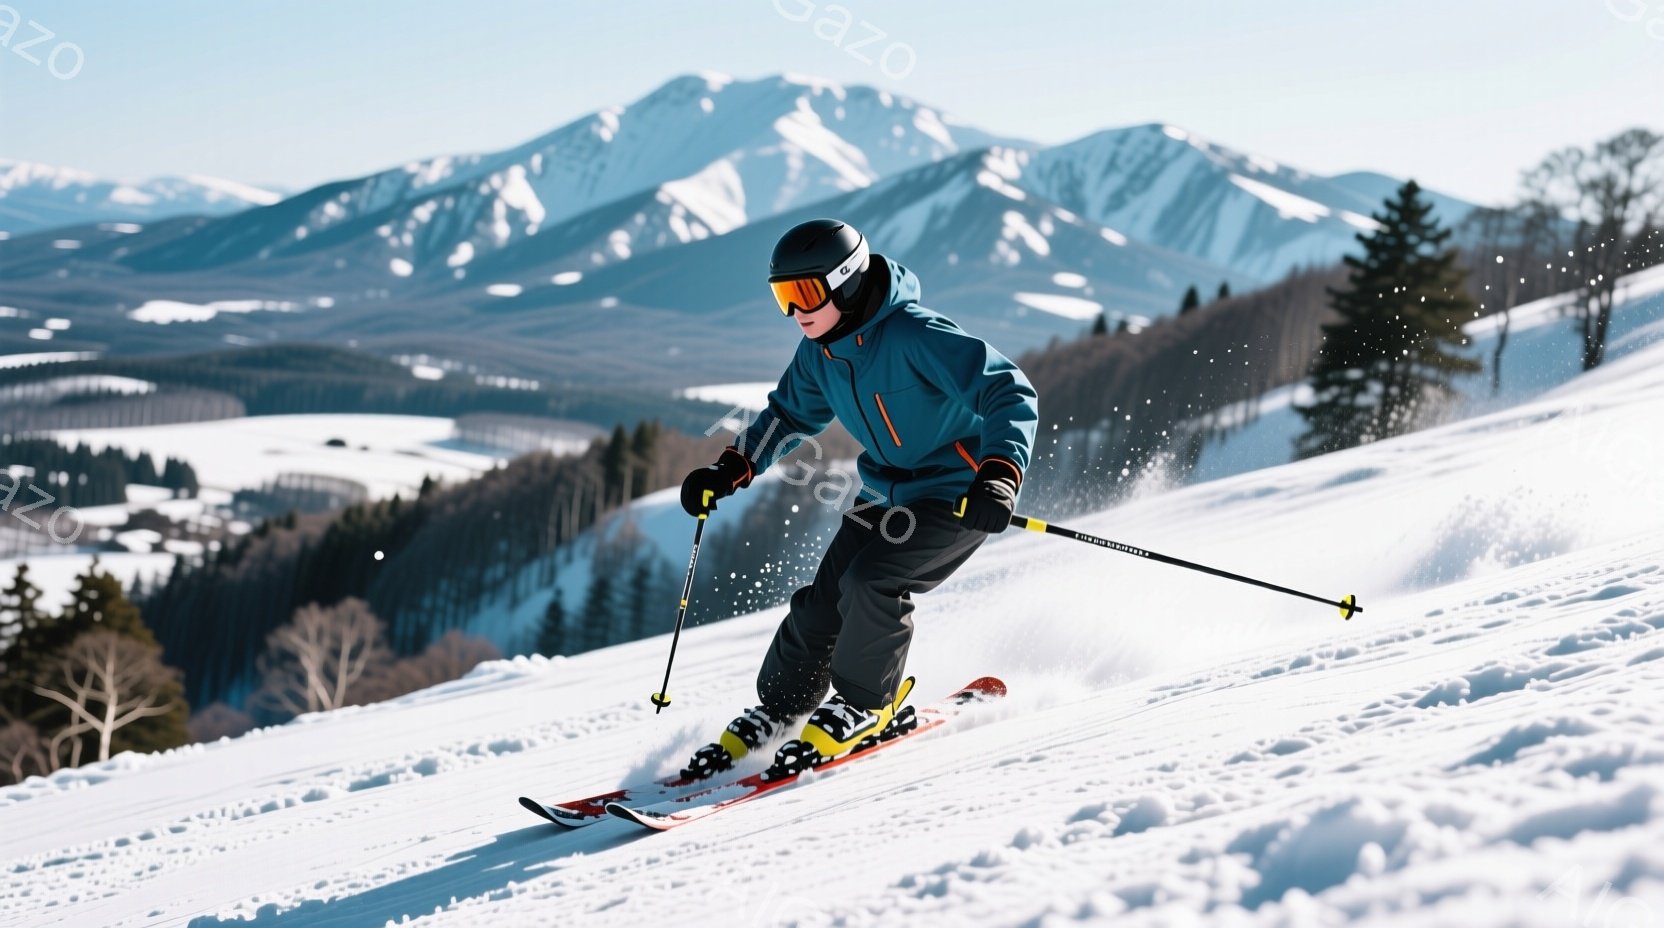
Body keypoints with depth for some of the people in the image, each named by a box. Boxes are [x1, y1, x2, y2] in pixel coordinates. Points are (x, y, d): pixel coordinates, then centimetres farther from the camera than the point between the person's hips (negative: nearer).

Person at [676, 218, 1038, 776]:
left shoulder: (916, 337, -28)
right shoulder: (819, 352, -3)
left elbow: (1010, 395, -31)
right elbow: (791, 414, 17)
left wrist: (999, 476, -46)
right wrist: (730, 471, 6)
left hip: (958, 494, -7)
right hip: (886, 492, 7)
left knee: (869, 582, -24)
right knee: (823, 600, 0)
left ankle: (866, 704, 1)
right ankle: (776, 712, 20)